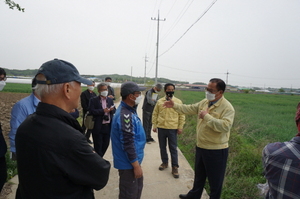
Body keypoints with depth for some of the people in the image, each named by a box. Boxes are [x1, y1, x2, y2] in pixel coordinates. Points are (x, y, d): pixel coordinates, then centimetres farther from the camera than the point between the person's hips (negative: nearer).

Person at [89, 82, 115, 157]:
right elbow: (91, 111, -14)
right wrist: (103, 111, -20)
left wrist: (112, 109, -13)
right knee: (98, 146, 5)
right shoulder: (93, 100, -4)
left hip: (108, 126, 5)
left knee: (106, 145, 14)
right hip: (98, 127, -5)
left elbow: (114, 110, 10)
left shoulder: (110, 100, 12)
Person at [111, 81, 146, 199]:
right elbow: (128, 144, -27)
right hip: (129, 163, -9)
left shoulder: (128, 110, 5)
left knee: (137, 189, 25)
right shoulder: (125, 115, -27)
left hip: (132, 159, 9)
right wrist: (136, 165, -19)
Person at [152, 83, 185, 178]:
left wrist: (180, 127, -5)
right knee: (162, 147, 15)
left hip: (172, 129, -2)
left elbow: (182, 115, -1)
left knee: (173, 148, 3)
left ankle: (175, 167, 14)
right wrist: (154, 125, 2)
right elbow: (155, 114, 7)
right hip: (161, 128, 3)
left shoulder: (178, 101, -2)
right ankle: (164, 162, 33)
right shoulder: (160, 101, 3)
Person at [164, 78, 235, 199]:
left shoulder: (227, 107, -20)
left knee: (215, 180, 12)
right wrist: (175, 105, 4)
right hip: (201, 146, 8)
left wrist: (207, 116, -29)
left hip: (217, 150, -8)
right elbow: (189, 109, 12)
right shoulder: (204, 102, 3)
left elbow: (225, 126, -33)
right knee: (199, 176, 27)